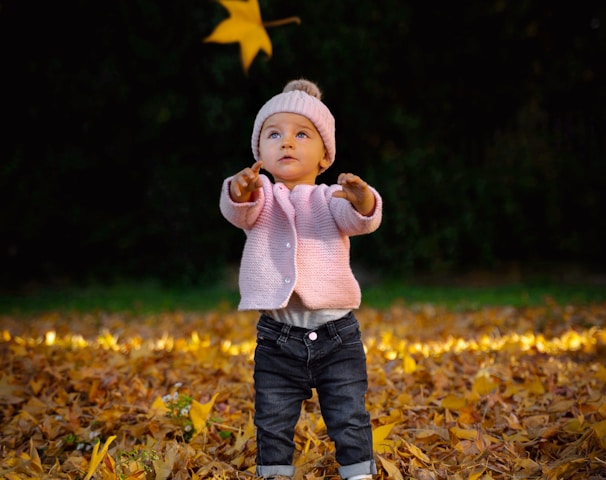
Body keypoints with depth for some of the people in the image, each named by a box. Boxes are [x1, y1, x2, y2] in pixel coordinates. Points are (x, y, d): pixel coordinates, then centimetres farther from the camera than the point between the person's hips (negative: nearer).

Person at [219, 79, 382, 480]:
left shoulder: (331, 198, 1)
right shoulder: (261, 198, 2)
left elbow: (361, 221, -18)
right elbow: (238, 212, -20)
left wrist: (362, 201, -42)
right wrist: (240, 192, -44)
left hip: (337, 334, -1)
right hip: (278, 337, 1)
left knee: (350, 421, 7)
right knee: (273, 424, 10)